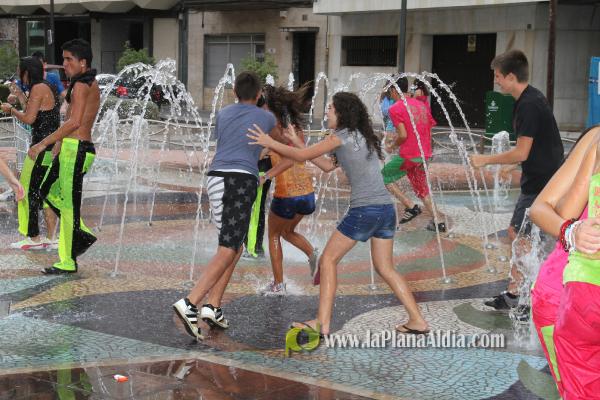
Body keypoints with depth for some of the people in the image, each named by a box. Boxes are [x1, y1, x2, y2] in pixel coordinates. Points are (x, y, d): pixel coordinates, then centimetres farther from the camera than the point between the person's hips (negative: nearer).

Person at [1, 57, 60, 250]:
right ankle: (50, 238, 13)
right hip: (53, 147, 10)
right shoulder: (49, 88, 16)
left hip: (42, 147, -10)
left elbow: (29, 119, -17)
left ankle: (34, 238, 0)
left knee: (28, 191, -2)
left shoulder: (38, 88, -12)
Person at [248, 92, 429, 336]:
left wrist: (270, 143, 6)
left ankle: (322, 323, 2)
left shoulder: (342, 136, -5)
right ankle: (417, 321, 12)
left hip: (364, 210, -8)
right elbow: (328, 166, 24)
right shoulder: (362, 137, 20)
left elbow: (302, 156, -3)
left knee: (328, 259, 4)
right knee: (385, 268, 16)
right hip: (386, 208, 8)